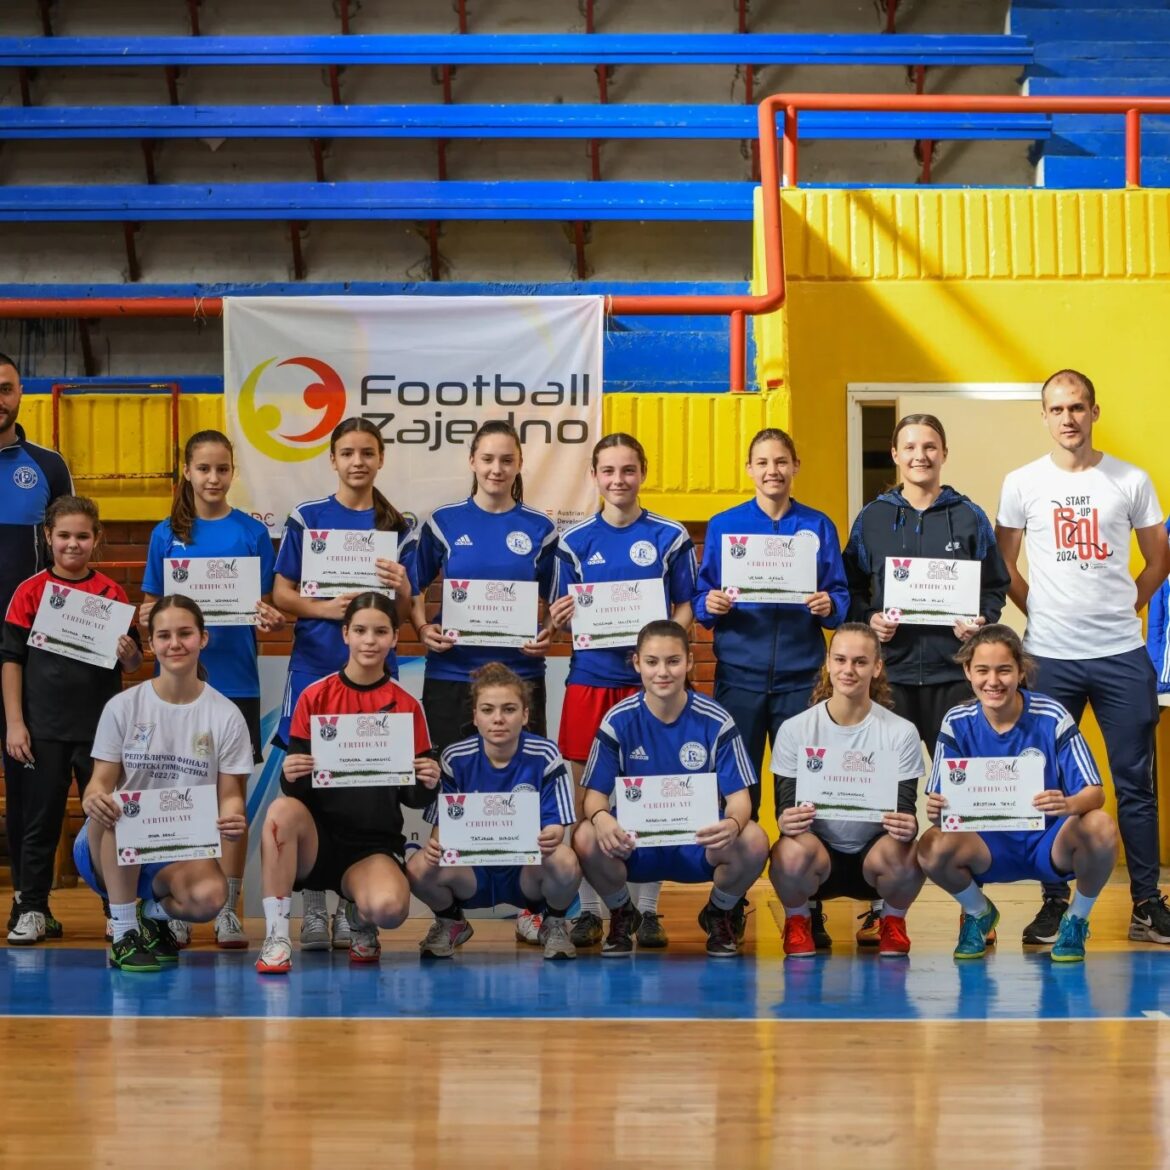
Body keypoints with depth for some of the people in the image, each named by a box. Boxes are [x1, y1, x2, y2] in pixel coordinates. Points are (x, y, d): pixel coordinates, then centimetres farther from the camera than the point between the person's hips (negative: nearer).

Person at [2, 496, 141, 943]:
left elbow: (132, 663, 7)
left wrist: (129, 652, -17)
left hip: (100, 726, 1)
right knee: (40, 820, 5)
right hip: (44, 729, -1)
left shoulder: (112, 593, 3)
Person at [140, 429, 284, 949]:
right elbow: (149, 607, 7)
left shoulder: (252, 532, 4)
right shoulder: (167, 533, 7)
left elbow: (265, 606, 4)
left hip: (235, 678, -1)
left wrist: (270, 617, -18)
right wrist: (153, 616, -15)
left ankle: (228, 909, 10)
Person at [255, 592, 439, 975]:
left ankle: (360, 918, 7)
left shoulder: (407, 707, 3)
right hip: (317, 836, 1)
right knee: (282, 809, -34)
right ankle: (276, 936, -23)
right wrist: (291, 775, -23)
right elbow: (295, 788, 1)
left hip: (373, 846, 0)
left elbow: (413, 797, 6)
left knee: (390, 907, -32)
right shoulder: (315, 697, 2)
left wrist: (427, 785, -17)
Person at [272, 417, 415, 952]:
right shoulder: (306, 518, 5)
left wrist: (399, 588, -12)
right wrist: (325, 608, -15)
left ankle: (350, 908, 9)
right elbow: (282, 594, 2)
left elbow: (403, 614, 10)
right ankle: (312, 909, 2)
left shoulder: (397, 526, 10)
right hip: (315, 664, -1)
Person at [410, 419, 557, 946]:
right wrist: (424, 629, -9)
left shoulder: (539, 529, 6)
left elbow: (555, 601, 11)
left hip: (520, 672, 0)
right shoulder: (444, 523, 4)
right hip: (451, 672, 0)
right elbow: (414, 590, 9)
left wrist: (547, 636, -8)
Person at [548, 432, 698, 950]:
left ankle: (647, 909, 9)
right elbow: (563, 614, 11)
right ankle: (589, 908, 10)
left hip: (649, 679, -1)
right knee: (587, 796, 1)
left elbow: (685, 607, 5)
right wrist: (560, 619, -12)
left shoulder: (670, 537, 4)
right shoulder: (574, 541, 8)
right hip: (589, 677, 1)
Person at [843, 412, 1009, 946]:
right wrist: (868, 619, -8)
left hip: (954, 671, 0)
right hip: (891, 670, 1)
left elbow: (996, 587, 9)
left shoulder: (969, 517, 8)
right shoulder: (871, 519, 10)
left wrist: (980, 621, -10)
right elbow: (851, 589, 11)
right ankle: (882, 906, 7)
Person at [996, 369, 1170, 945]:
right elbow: (1003, 566, 12)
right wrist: (1040, 611, 4)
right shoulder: (1022, 484, 3)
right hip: (1049, 657, 0)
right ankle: (1054, 902, 13)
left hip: (1122, 655, 0)